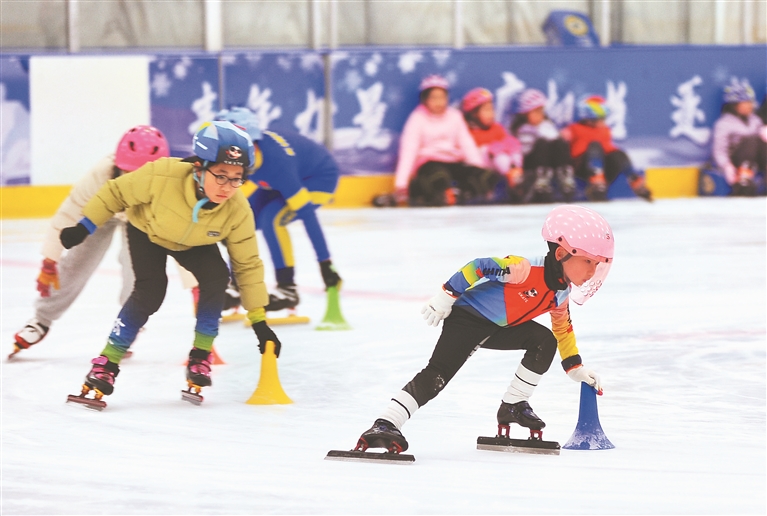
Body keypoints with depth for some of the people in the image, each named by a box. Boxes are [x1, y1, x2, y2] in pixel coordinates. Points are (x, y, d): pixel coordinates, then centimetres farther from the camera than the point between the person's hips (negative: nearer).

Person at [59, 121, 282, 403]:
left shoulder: (237, 211, -32)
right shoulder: (163, 176, -41)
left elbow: (248, 265, -19)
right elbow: (117, 192, -22)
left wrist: (259, 321, -18)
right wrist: (84, 228, -16)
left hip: (194, 242, 3)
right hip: (147, 230, -2)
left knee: (215, 276, -24)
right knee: (150, 291, -23)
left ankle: (200, 356, -6)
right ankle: (106, 365, -11)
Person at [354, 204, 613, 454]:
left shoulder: (561, 293, -3)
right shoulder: (526, 269, -30)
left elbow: (563, 328, 15)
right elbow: (477, 267, -27)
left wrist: (575, 368, 14)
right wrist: (445, 298, -24)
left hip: (499, 328, 8)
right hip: (468, 318, -8)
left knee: (545, 341, -5)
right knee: (437, 375, -21)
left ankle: (513, 406, 8)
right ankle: (384, 426, -30)